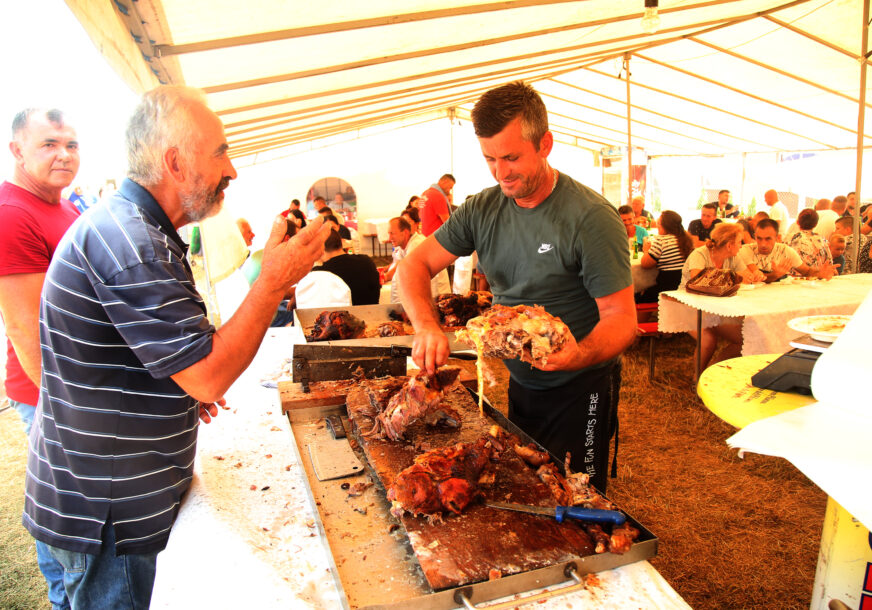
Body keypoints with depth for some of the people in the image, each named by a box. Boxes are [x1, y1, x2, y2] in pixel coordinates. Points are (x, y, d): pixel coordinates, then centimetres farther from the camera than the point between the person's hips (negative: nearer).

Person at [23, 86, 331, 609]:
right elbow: (210, 377, -27)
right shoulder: (131, 242, -27)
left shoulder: (126, 227, 8)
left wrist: (190, 386, 11)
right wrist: (275, 281, -21)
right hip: (105, 508, -9)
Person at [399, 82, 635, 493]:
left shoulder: (592, 218, -20)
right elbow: (416, 264, -3)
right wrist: (427, 327, -22)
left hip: (581, 387, -5)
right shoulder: (483, 209, -4)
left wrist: (579, 355, -41)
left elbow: (622, 319, -20)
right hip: (519, 383, 5)